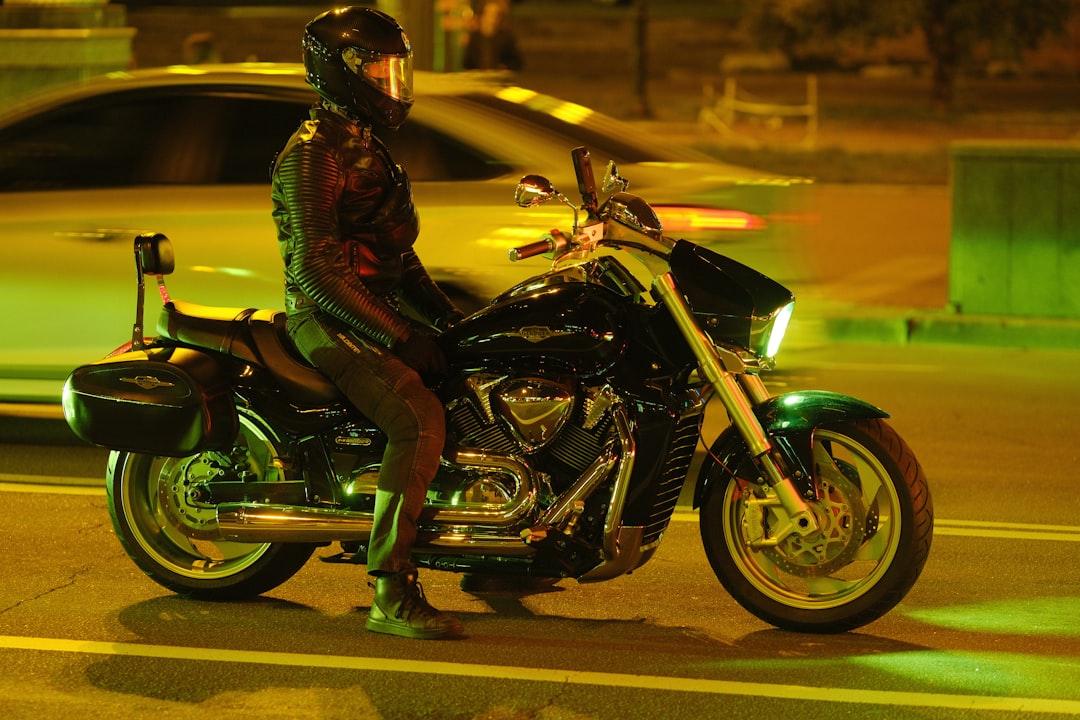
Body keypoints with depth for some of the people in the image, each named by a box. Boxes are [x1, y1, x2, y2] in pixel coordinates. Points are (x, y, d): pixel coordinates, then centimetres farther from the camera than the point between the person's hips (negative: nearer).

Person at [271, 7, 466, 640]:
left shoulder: (368, 148, 19)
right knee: (420, 420, -29)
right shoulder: (313, 153, -13)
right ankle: (392, 594, -32)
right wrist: (395, 335, -24)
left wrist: (451, 317, 15)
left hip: (378, 313, 10)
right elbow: (313, 267, -22)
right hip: (329, 321, -10)